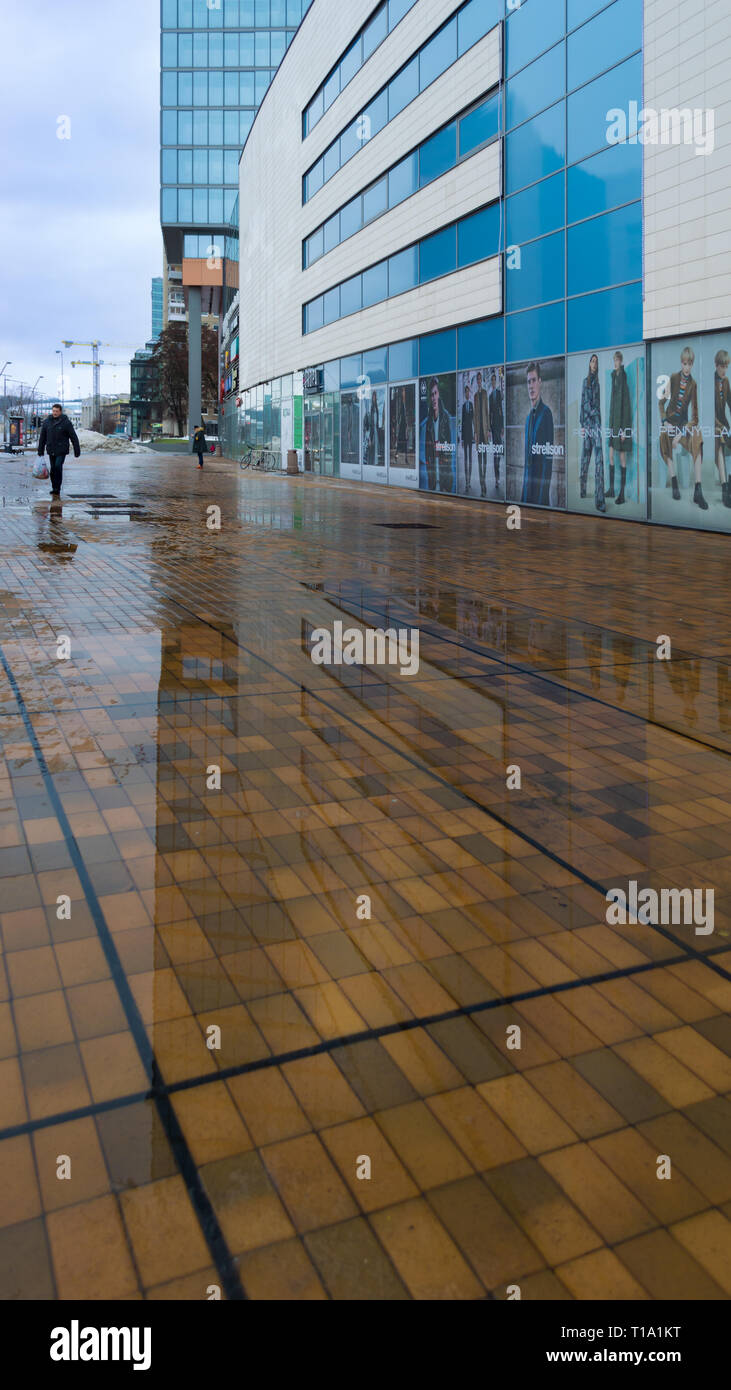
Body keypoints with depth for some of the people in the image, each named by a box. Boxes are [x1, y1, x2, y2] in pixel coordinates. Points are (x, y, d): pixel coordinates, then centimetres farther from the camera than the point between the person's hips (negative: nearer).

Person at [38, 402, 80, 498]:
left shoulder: (66, 422, -5)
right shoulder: (47, 421, 5)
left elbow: (73, 437, -3)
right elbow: (42, 437, 12)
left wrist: (77, 451, -5)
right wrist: (40, 450, 13)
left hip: (61, 450, -4)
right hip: (51, 450, 4)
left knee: (58, 467, -17)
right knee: (53, 469, 7)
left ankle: (57, 489, -14)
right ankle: (55, 490, 17)